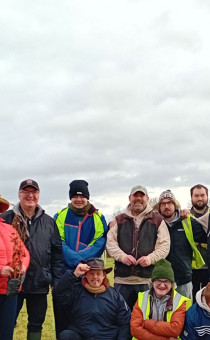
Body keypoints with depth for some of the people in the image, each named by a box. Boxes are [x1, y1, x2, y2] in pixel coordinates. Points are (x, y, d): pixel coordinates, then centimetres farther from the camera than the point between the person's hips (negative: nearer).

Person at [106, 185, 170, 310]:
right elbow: (110, 242, 5)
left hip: (148, 278, -1)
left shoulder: (157, 220, 7)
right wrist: (122, 256, -13)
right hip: (122, 278, 2)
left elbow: (164, 245, 1)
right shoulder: (120, 220, 13)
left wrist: (151, 258, -16)